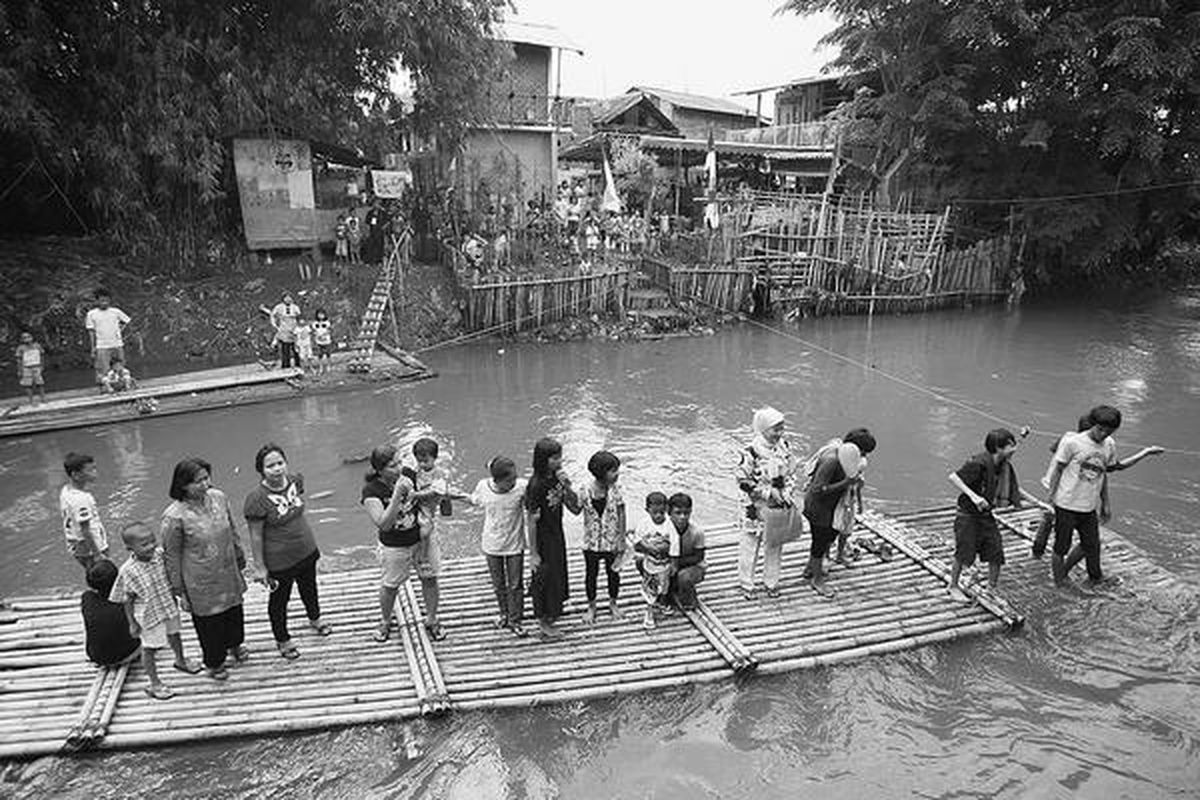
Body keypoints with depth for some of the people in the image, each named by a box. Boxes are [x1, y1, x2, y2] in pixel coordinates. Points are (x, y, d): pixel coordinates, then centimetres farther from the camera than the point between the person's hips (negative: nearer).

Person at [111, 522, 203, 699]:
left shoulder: (160, 554, -17)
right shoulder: (128, 571, -28)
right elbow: (128, 600, -15)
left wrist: (173, 597, 11)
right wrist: (132, 623, -7)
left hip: (169, 607, 5)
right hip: (149, 615, -5)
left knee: (174, 635, 28)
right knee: (150, 648, 13)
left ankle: (181, 661, 55)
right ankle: (154, 684, 33)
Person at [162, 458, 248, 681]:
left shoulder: (218, 497, -11)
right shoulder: (174, 516, -25)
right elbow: (171, 556, -14)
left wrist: (240, 557, 16)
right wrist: (179, 591, -7)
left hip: (229, 574, 5)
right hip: (201, 583, -5)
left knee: (234, 612, 26)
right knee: (208, 622, 16)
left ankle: (235, 644, 57)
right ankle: (214, 663, 44)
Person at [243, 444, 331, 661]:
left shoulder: (295, 481, -10)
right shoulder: (256, 499, -27)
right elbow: (255, 537, -19)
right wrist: (260, 567, -14)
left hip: (307, 551, 6)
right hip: (279, 562, -6)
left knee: (309, 587, 28)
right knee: (279, 599, 17)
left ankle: (314, 618, 56)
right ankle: (282, 640, 40)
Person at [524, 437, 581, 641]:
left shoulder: (557, 478, -4)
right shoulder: (536, 485, -26)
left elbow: (575, 508, -2)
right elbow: (531, 522, -20)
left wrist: (567, 487, -19)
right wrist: (533, 553, -16)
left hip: (557, 536, 7)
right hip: (543, 541, -7)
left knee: (557, 577, 21)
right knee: (544, 580, 9)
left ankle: (549, 616, 43)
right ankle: (544, 624, 29)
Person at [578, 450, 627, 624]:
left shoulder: (615, 491, -15)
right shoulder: (586, 492, -17)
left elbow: (621, 518, -8)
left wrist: (621, 544, -6)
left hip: (612, 543, 1)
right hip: (592, 543, 0)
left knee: (613, 572, 18)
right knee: (591, 574, 16)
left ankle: (613, 603, 43)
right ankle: (591, 607, 38)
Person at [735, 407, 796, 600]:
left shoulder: (785, 446, -2)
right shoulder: (751, 452, -20)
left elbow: (791, 473, 10)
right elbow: (743, 480, -16)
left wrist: (787, 492, -5)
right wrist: (768, 492, -17)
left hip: (780, 505, 5)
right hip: (757, 506, -5)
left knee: (775, 545, 16)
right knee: (750, 544, 7)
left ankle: (771, 582, 33)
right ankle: (746, 584, 23)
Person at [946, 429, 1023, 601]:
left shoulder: (1006, 466, 0)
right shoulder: (980, 463, -24)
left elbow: (1014, 489, 13)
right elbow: (953, 477, -29)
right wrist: (973, 496, -36)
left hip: (986, 515, 7)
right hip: (967, 514, -7)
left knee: (996, 552, 3)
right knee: (964, 553, 2)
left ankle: (992, 588, 23)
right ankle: (953, 587, 23)